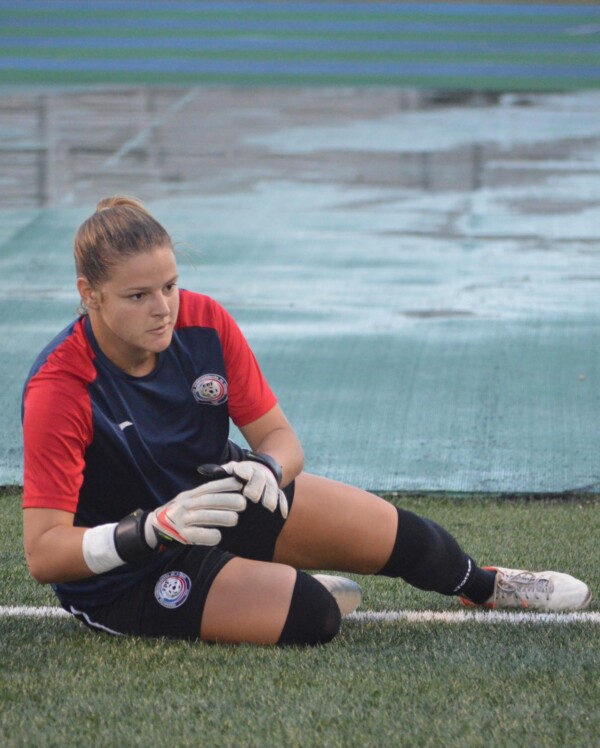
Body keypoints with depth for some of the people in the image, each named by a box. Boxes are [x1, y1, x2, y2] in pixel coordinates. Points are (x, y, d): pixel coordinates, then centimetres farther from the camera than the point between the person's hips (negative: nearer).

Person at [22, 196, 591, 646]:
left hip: (211, 493, 6)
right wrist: (155, 527, -45)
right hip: (125, 578, -6)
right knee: (312, 618, -25)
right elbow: (42, 553, -32)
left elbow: (279, 435, -7)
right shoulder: (59, 391, -31)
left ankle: (482, 586, 42)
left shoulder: (206, 323, -16)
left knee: (393, 533, 8)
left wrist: (267, 468, -32)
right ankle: (282, 594, 13)